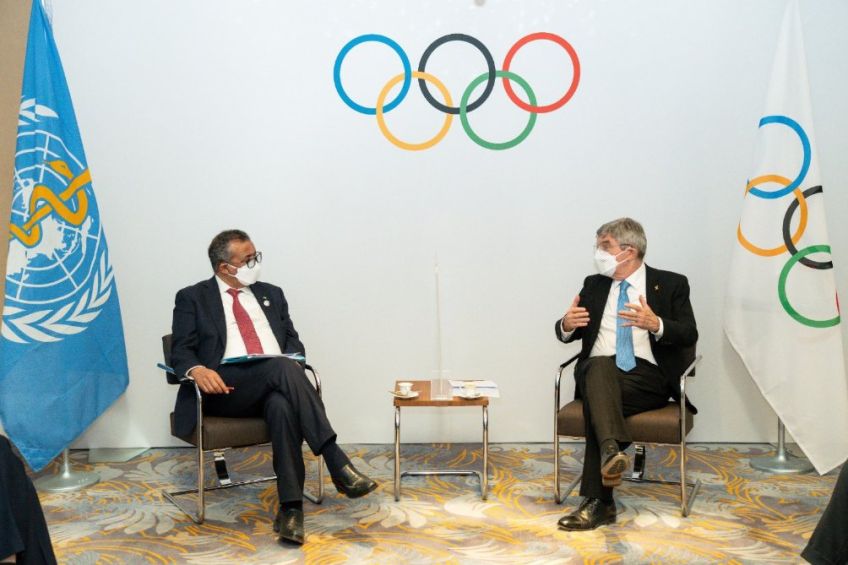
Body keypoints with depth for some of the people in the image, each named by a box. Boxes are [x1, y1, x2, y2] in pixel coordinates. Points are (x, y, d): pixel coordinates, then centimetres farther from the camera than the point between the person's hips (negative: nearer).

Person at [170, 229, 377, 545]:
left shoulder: (271, 294, 23)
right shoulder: (192, 298, 12)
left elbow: (293, 342, 19)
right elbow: (181, 351, 3)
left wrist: (292, 363, -6)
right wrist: (198, 370, -21)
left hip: (273, 386, 3)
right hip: (226, 389, -3)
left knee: (283, 406, -36)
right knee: (281, 367, -35)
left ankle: (290, 507, -38)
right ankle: (338, 465, -39)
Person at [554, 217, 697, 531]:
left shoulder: (671, 284, 8)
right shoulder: (594, 285, 18)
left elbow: (689, 335, -2)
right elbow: (566, 334, 17)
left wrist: (656, 324, -23)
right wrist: (567, 324, -9)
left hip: (647, 376, -2)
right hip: (597, 372, 3)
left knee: (598, 399, -34)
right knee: (601, 365, -36)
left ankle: (598, 502, -34)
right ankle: (611, 452, -55)